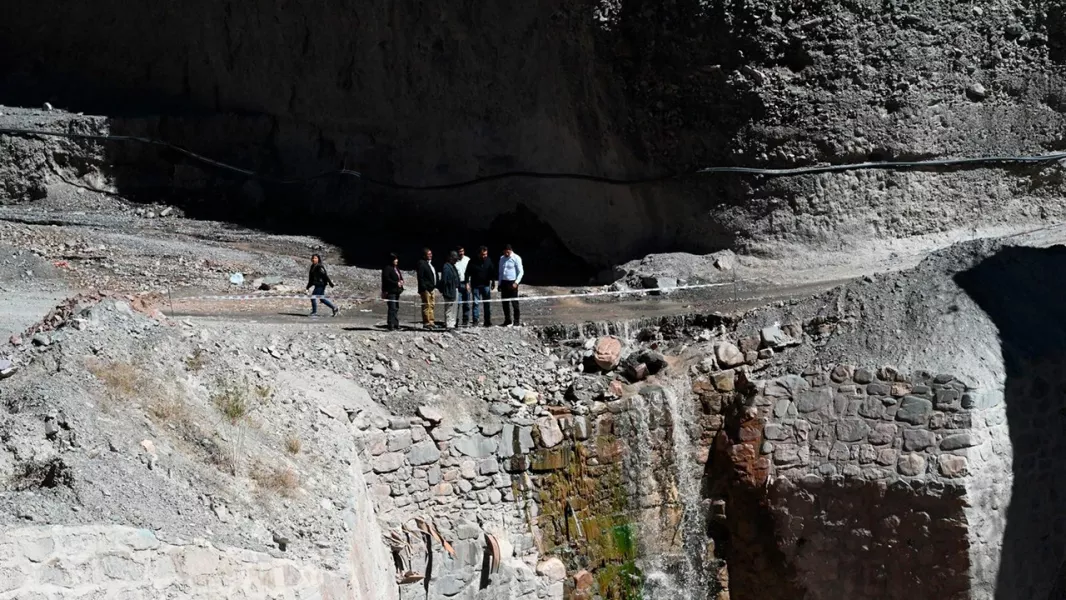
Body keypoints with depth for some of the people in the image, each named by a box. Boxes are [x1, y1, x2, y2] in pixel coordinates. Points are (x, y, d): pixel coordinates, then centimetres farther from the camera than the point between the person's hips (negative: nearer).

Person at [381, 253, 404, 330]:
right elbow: (386, 279, -17)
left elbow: (400, 277, 27)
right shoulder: (387, 269, -10)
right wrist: (396, 283, -18)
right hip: (390, 291, -9)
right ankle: (390, 325, -13)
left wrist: (401, 281, 4)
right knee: (392, 308, -13)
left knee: (396, 308, 12)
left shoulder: (396, 268, 18)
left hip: (396, 291, 9)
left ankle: (396, 324, 17)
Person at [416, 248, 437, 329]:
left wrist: (435, 286, 15)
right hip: (426, 289, -10)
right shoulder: (421, 263, -11)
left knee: (431, 305, 13)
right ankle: (426, 323, -3)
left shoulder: (430, 263, 18)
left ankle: (431, 321, 20)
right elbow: (420, 277, -17)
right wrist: (423, 288, -21)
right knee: (426, 306, -6)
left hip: (431, 288, 10)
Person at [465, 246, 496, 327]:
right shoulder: (473, 262, -5)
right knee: (476, 303, -1)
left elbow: (492, 272, 10)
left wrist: (493, 282, 8)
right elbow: (468, 273, -2)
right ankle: (475, 321, 2)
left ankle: (488, 321, 5)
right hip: (475, 285, -2)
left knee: (487, 304, 1)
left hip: (486, 285, 2)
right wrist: (467, 283, -10)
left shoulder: (489, 261, 1)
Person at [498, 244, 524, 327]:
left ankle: (517, 321, -3)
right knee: (505, 302, 7)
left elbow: (521, 272, -6)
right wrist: (500, 284, 16)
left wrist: (516, 282, -16)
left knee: (514, 302, -7)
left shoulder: (516, 258, -4)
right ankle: (507, 321, 15)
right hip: (504, 282, 6)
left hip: (512, 283, -6)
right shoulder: (502, 259, 14)